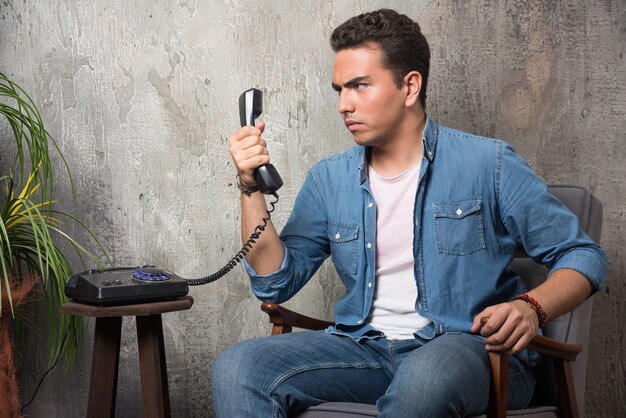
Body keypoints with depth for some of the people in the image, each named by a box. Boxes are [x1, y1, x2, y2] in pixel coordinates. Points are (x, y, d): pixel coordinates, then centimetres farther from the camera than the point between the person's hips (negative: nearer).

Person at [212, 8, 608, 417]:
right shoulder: (329, 179, 11)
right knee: (238, 368, -20)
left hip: (467, 343, -4)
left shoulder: (487, 165, -2)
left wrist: (531, 307, -21)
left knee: (423, 379, -40)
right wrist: (252, 187, -4)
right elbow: (276, 282, 7)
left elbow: (583, 255, 0)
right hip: (365, 347, 4)